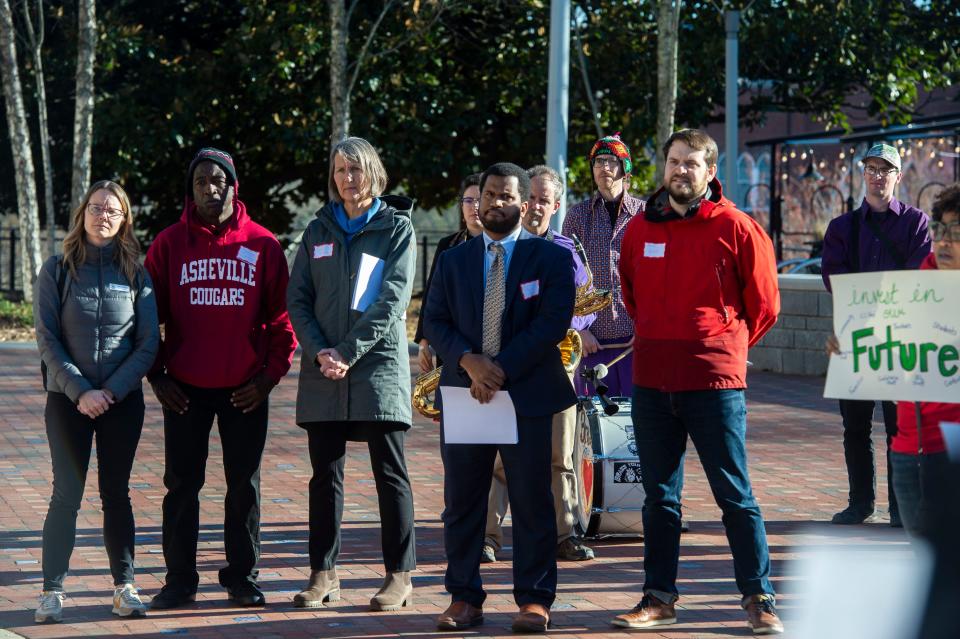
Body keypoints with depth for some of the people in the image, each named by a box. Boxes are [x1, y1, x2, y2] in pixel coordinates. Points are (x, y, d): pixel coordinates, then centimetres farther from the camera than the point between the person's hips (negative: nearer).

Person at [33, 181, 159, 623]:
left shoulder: (135, 274, 3)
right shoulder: (57, 271, 0)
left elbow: (148, 342, 0)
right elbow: (47, 339, -4)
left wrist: (112, 390, -11)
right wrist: (80, 391, -14)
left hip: (123, 400, 1)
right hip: (67, 399, -1)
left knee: (116, 492, 6)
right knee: (67, 493, -2)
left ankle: (125, 586, 12)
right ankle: (52, 590, 2)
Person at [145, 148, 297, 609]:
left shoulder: (262, 244, 2)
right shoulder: (169, 243, 4)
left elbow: (281, 315, 3)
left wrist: (271, 373, -4)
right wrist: (157, 375, 0)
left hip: (245, 389, 0)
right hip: (184, 389, 0)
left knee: (244, 484, 6)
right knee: (181, 484, 4)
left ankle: (241, 576, 16)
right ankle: (179, 580, 12)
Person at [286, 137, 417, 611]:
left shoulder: (396, 228, 3)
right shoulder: (318, 231, 14)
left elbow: (393, 299, -7)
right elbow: (297, 299, 9)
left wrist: (348, 351, -13)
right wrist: (318, 351, -7)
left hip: (379, 364, -3)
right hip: (322, 371, 4)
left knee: (389, 471, -2)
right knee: (325, 474, 5)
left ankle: (400, 575, 2)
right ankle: (323, 573, 11)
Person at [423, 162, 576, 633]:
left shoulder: (551, 258, 2)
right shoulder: (453, 260, 12)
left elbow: (553, 323, -9)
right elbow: (434, 322, 5)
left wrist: (502, 369, -16)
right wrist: (469, 361, -13)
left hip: (527, 395, -3)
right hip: (462, 394, 3)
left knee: (531, 502, 1)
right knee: (461, 502, 6)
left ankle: (534, 600, 8)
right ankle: (464, 598, 14)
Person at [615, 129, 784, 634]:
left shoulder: (735, 227, -5)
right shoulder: (640, 229, 8)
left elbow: (763, 303, 3)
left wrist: (725, 347, 8)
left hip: (715, 383, -4)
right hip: (651, 383, 4)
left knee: (735, 496, -1)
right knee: (659, 497, 10)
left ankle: (758, 598, 6)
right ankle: (659, 597, 18)